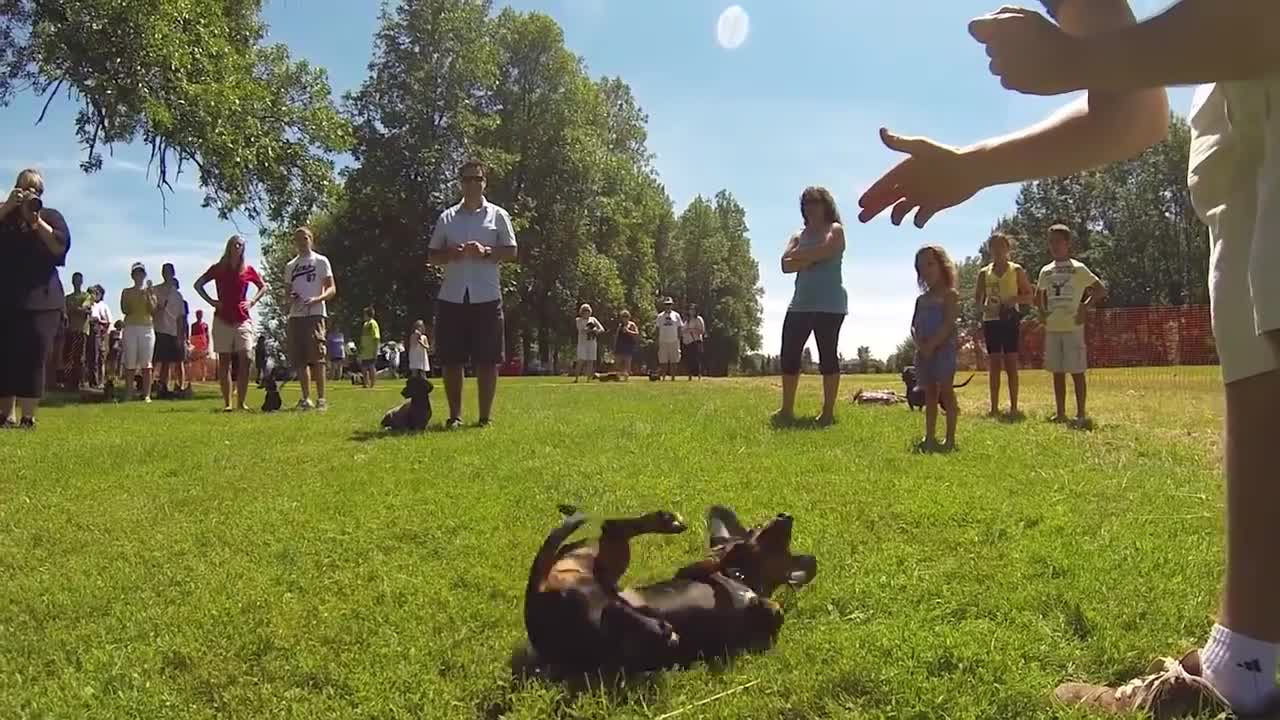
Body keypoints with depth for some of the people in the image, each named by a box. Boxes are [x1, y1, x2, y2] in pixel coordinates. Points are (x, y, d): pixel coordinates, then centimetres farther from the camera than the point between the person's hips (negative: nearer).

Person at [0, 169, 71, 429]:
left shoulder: (51, 216, 9)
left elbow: (61, 246, -6)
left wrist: (36, 220, -12)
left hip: (40, 298, -2)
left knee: (33, 358, -7)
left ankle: (28, 416, -7)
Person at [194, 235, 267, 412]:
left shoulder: (248, 270, 6)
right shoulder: (218, 268, 4)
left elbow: (264, 286, 19)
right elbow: (198, 284, 12)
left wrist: (253, 302, 5)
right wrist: (211, 301, 1)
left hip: (243, 320, 1)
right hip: (222, 320, 0)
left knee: (244, 360, -9)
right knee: (224, 362, 1)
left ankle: (241, 403, -4)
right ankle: (227, 403, 5)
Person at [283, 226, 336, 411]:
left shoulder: (321, 261, 6)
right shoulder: (290, 266, 20)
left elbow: (332, 289, 0)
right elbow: (288, 291, 23)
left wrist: (317, 299, -19)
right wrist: (290, 298, -1)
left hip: (315, 314, -5)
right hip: (295, 315, 5)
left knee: (316, 356, -13)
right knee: (299, 359, 3)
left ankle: (321, 398, -10)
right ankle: (306, 398, 9)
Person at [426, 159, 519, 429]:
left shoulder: (497, 215, 6)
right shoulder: (447, 217, 11)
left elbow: (511, 252, 3)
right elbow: (433, 255, 13)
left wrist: (486, 252, -14)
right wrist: (450, 254, -9)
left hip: (486, 297, -2)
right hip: (452, 297, 2)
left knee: (488, 359, -1)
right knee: (451, 359, 2)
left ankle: (485, 417, 7)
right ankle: (454, 415, 12)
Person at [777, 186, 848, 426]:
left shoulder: (835, 230, 4)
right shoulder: (799, 235, 18)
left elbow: (823, 251, -18)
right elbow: (786, 264, 2)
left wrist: (800, 255, -3)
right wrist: (810, 259, -12)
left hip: (829, 305, -6)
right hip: (800, 303, 6)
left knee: (827, 355, -4)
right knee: (789, 355, 2)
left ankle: (828, 411, 0)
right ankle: (787, 410, 11)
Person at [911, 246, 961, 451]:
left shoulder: (949, 294, -3)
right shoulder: (921, 299, 16)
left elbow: (948, 324, -14)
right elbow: (914, 325, 10)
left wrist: (931, 344, -19)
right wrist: (919, 343, -10)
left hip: (943, 348, -7)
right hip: (924, 351, 7)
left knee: (946, 391, -6)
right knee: (929, 394, 10)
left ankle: (950, 440, -3)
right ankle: (930, 438, 14)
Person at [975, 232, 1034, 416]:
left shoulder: (1016, 270, 3)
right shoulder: (984, 273, 8)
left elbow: (1030, 296, 3)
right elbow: (977, 298, 14)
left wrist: (1014, 299, -16)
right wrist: (984, 306, -8)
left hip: (1010, 319, -2)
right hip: (991, 320, 2)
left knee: (1011, 363, -2)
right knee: (994, 364, 4)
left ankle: (1013, 407, 3)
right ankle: (994, 407, 7)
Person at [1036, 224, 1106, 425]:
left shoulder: (1078, 269, -3)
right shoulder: (1046, 271, 11)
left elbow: (1101, 289, -2)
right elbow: (1038, 295, 26)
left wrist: (1085, 307, -10)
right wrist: (1041, 312, 11)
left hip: (1072, 327, -5)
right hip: (1052, 328, 5)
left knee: (1077, 372, -3)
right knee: (1057, 373, 8)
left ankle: (1081, 414, 4)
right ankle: (1060, 413, 14)